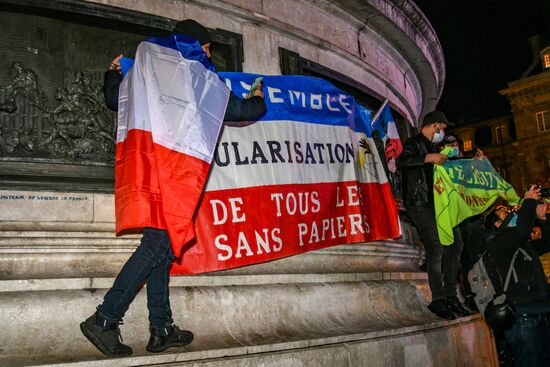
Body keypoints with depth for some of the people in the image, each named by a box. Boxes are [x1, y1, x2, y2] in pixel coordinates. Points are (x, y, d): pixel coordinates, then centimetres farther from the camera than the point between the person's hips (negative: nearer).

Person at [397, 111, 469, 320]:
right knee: (435, 246, -17)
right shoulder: (414, 143, -3)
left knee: (455, 243, 4)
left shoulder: (433, 146, 25)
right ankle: (438, 300, -11)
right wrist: (429, 158, -28)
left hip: (437, 203, 9)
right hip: (420, 203, -9)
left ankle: (450, 296, 11)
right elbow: (401, 162, -23)